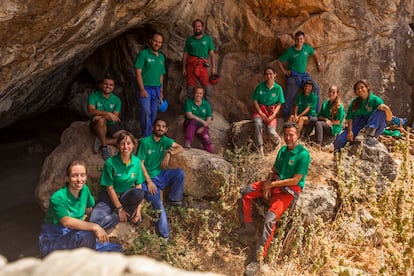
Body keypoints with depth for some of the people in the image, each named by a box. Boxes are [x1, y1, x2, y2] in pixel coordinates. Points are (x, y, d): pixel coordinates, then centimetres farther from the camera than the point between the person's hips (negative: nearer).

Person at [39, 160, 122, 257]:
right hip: (53, 242, -7)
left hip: (75, 237, 7)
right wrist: (94, 227, -41)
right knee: (86, 235, -37)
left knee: (116, 249, 0)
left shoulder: (84, 189, -1)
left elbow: (89, 211, 9)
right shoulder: (57, 198, -22)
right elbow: (66, 222, -35)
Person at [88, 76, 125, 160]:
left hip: (111, 126, 3)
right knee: (101, 120, -39)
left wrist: (101, 116, -27)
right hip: (97, 126, -3)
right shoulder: (93, 96, -4)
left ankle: (102, 141, -11)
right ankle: (104, 146, -20)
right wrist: (108, 114, -33)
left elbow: (115, 117, -9)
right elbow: (91, 110, -22)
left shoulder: (116, 100, 2)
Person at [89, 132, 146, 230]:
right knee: (95, 221, -30)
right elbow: (110, 188, -13)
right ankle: (129, 216, -11)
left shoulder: (137, 162, -7)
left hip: (127, 195, 2)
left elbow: (139, 185, -4)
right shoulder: (110, 162, -17)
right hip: (110, 196, -2)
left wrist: (138, 207, -15)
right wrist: (120, 209, -15)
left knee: (139, 193, -34)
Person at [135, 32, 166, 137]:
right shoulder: (143, 54, -4)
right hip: (145, 88, -6)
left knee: (153, 113, 8)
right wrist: (142, 89, -17)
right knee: (146, 111, -17)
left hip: (156, 89, 6)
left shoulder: (162, 57, 15)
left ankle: (149, 134, 19)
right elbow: (138, 72, -10)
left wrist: (161, 91, 14)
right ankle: (146, 136, -12)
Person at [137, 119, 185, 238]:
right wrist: (149, 181, -21)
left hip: (161, 174, 5)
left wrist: (169, 153, -17)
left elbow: (180, 148, 2)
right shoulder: (145, 142, -15)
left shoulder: (165, 140, 0)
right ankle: (165, 232, -9)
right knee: (158, 205, -21)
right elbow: (140, 164, -15)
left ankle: (173, 199, 4)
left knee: (180, 173, -18)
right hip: (149, 178, -5)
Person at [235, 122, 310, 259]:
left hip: (290, 189, -8)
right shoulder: (283, 150, 10)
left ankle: (260, 254, -26)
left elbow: (295, 181, -18)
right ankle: (248, 226, 5)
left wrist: (271, 185, -15)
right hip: (275, 183, 8)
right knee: (245, 191, -3)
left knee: (271, 216, -28)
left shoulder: (303, 154, -14)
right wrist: (267, 183, -8)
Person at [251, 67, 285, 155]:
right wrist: (260, 113, -14)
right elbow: (255, 100, -1)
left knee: (272, 132, -21)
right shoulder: (260, 86, -2)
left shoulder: (278, 88, -1)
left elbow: (279, 104, 0)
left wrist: (273, 115, -14)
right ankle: (260, 149, -27)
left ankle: (278, 143, 17)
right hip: (259, 110, 0)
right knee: (258, 124, -33)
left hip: (271, 111, 0)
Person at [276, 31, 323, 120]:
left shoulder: (307, 48, 3)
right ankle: (286, 118, 7)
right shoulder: (290, 51, -6)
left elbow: (314, 54, 24)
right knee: (289, 97, -4)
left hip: (304, 74, 4)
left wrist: (318, 64, 18)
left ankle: (317, 113, 0)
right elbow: (279, 61, 0)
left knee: (316, 88, -11)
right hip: (293, 76, -3)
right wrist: (284, 71, -5)